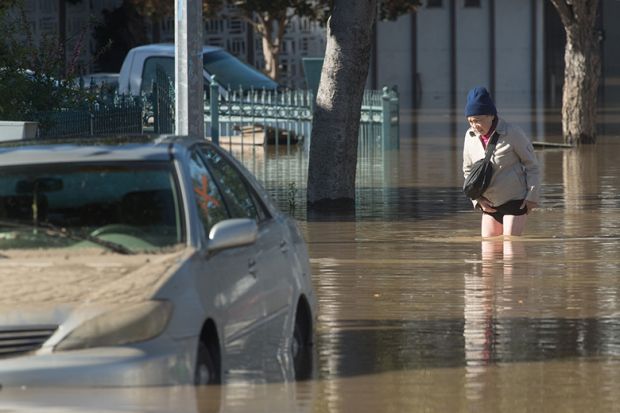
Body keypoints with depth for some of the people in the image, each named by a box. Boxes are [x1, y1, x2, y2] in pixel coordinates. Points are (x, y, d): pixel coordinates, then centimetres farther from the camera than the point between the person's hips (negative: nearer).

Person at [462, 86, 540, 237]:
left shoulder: (512, 133, -14)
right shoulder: (470, 137, 0)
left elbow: (531, 165, -6)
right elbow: (468, 170, 12)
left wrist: (532, 197, -10)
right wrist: (478, 199, -2)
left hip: (515, 201, -5)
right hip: (489, 205, 5)